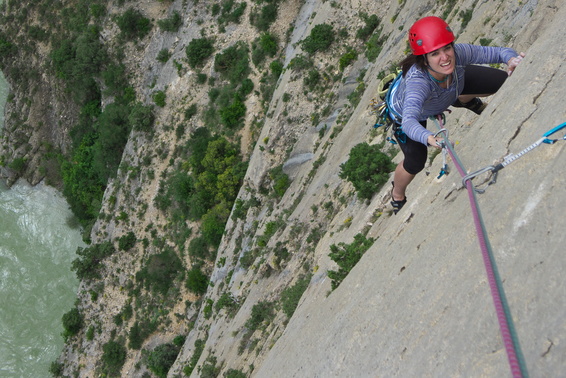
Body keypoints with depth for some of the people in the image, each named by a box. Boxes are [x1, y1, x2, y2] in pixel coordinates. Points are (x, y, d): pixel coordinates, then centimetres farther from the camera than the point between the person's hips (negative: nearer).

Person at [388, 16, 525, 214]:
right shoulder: (417, 80, -50)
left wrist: (513, 59, -53)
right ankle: (397, 195, 28)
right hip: (406, 109, -4)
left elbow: (500, 51, -30)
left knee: (506, 82, 0)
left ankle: (465, 101, 35)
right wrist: (428, 138, -84)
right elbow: (409, 121, -63)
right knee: (415, 163, -9)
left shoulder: (458, 53, -38)